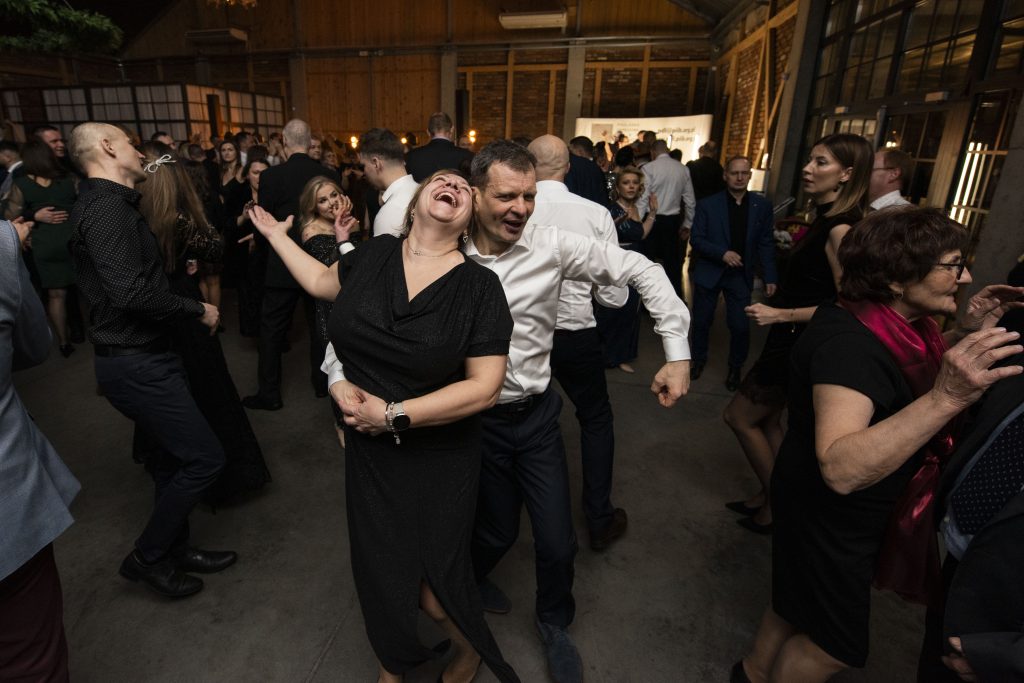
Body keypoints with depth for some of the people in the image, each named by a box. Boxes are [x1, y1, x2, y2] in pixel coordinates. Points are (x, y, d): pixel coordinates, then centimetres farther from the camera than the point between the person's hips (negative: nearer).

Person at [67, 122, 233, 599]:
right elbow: (131, 292, -28)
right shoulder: (107, 205, -18)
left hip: (131, 357, 11)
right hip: (136, 362, -11)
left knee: (174, 456, 19)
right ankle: (148, 557, 15)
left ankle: (175, 548, 36)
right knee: (204, 457, -4)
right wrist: (197, 309, -17)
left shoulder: (103, 203, 15)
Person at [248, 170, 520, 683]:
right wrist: (276, 235, 24)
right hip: (368, 452, 3)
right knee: (380, 576, 15)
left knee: (435, 591, 2)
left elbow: (484, 388, -16)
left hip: (440, 461, -3)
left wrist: (395, 415, -17)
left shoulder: (480, 287, -13)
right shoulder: (375, 254, -3)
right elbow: (321, 283, 17)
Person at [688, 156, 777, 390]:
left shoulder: (762, 206, 0)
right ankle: (698, 359, 35)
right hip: (709, 272, -1)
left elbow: (766, 244, 2)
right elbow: (696, 238, -8)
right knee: (701, 322, 11)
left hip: (741, 275, 1)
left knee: (741, 326, -1)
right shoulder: (707, 204, -6)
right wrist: (722, 253, -22)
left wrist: (770, 277, -4)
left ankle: (735, 368, 23)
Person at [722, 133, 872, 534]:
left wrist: (781, 314, -24)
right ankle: (767, 497, 36)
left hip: (800, 343, -10)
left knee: (739, 417, 3)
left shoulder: (841, 229, -21)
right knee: (767, 420, 19)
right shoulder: (826, 221, 7)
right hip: (792, 339, 10)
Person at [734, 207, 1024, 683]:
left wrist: (966, 335, 1)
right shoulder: (849, 342, -33)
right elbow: (841, 468, -43)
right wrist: (947, 397, -49)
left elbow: (906, 376, 14)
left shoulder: (893, 321, -4)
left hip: (853, 512, 9)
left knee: (801, 603, 28)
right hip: (828, 516, -9)